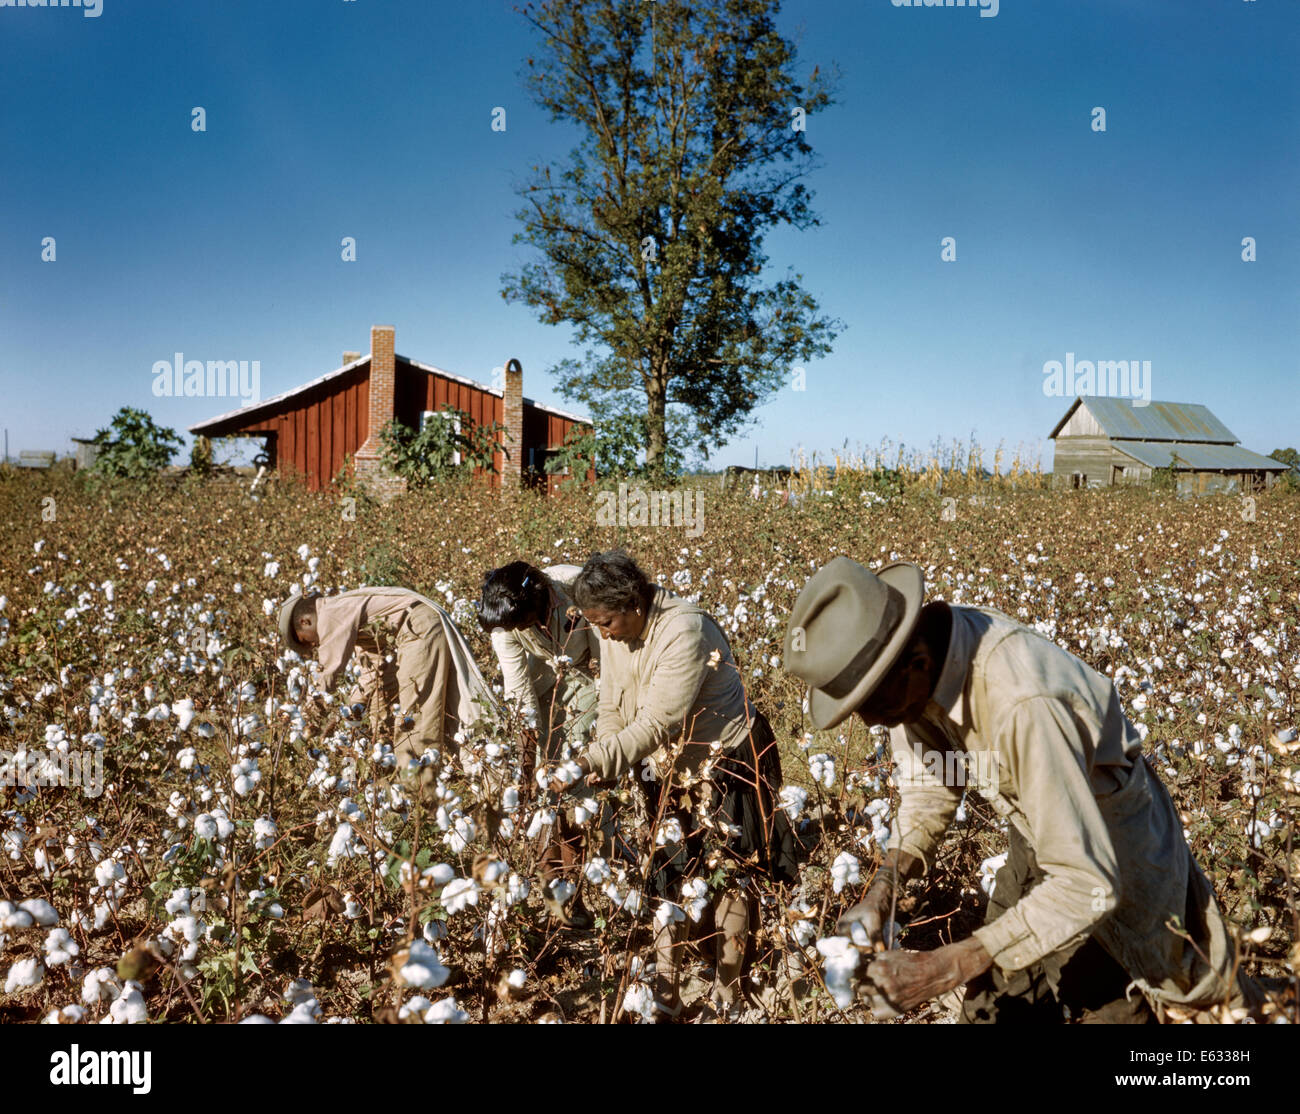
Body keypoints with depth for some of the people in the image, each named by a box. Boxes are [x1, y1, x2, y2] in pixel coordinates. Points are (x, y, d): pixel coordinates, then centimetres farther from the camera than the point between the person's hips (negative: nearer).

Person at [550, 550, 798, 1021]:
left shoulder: (684, 631, -31)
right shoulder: (617, 635, -6)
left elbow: (656, 725, -35)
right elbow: (613, 711, 1)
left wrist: (591, 763, -39)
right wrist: (598, 772, -12)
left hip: (726, 761, -7)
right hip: (671, 766, 7)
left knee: (727, 874, 2)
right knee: (667, 874, 9)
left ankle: (727, 996, 18)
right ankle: (665, 994, 21)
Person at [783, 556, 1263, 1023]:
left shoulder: (1022, 702, -41)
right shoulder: (923, 654, -18)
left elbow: (1089, 884, -36)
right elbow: (929, 785, -1)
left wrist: (946, 968, -37)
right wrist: (882, 888, -15)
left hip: (1112, 860, -7)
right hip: (1039, 842, 7)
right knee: (990, 1010, 15)